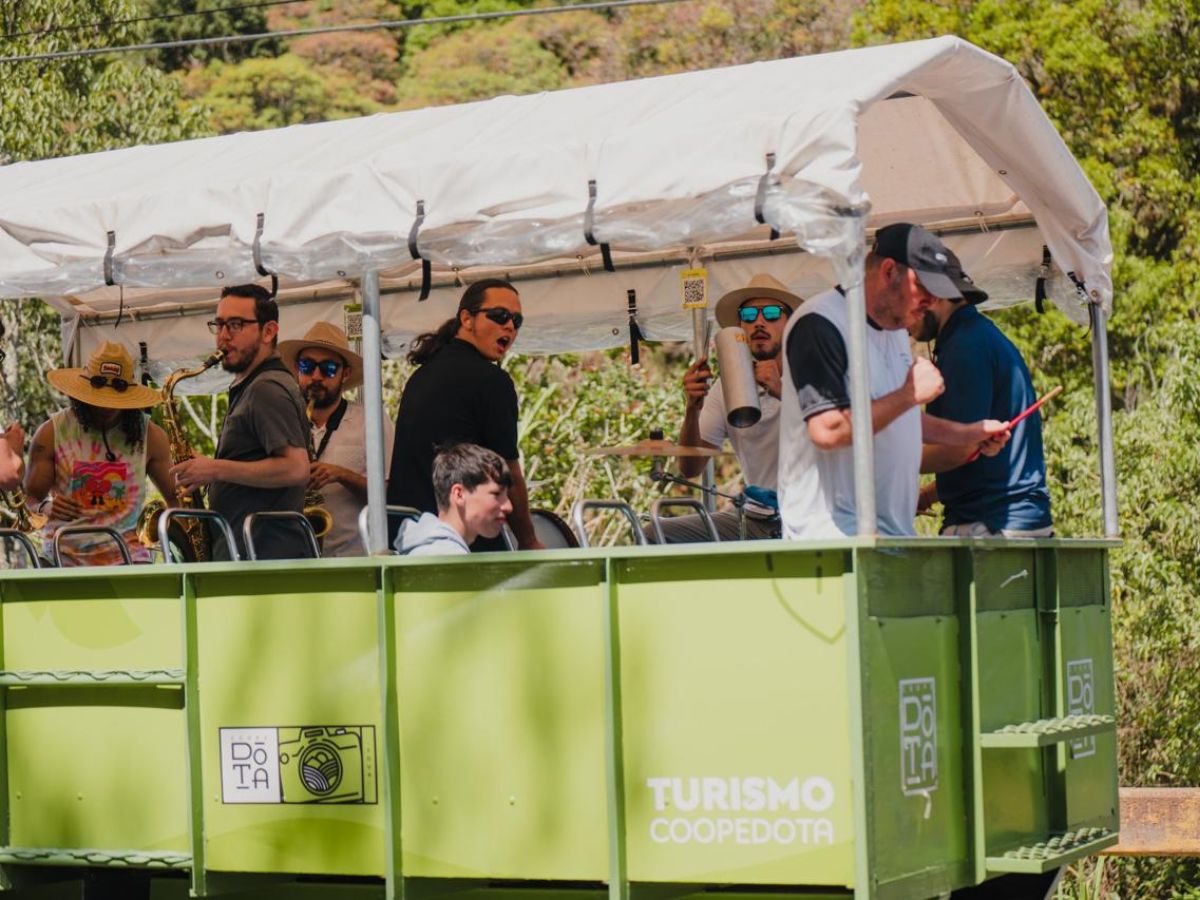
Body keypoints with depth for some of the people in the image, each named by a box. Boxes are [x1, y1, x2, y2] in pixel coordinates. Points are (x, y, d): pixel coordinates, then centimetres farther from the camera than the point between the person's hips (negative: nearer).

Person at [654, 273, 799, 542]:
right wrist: (692, 409, -14)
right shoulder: (727, 387, 9)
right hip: (753, 517, 5)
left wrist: (783, 393, -32)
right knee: (656, 535, -9)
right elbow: (690, 469, 3)